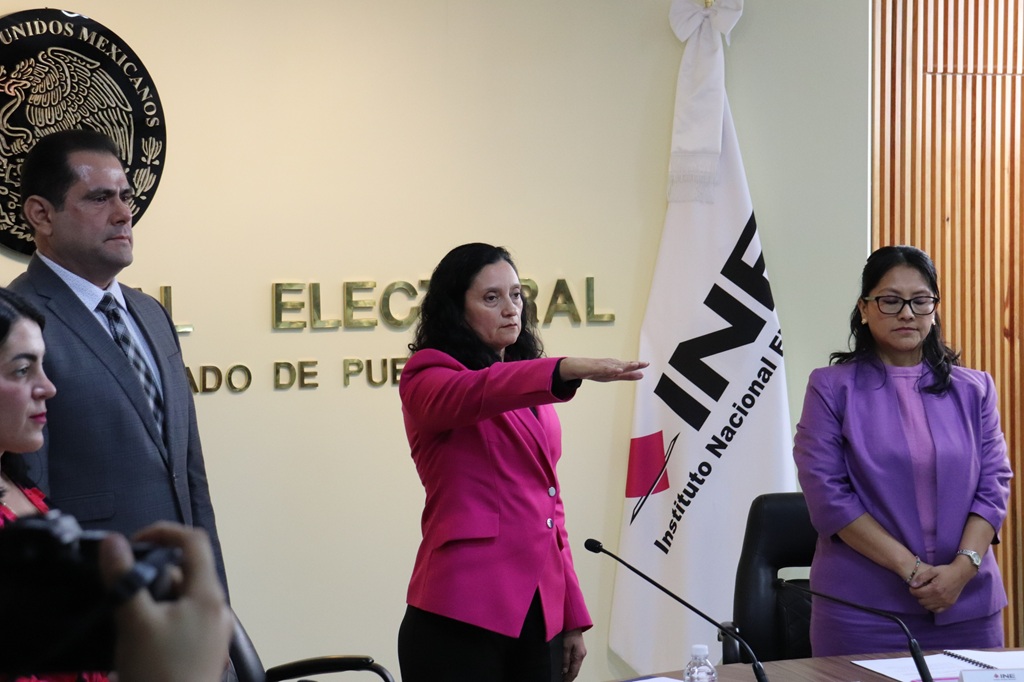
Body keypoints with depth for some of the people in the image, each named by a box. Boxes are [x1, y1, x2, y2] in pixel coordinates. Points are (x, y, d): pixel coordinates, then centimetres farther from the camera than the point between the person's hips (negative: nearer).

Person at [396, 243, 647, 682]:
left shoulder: (530, 397, 20)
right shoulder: (428, 379, -1)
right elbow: (473, 394, -25)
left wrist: (573, 617, 17)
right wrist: (566, 369, -41)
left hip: (540, 615, 6)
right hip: (462, 616, -6)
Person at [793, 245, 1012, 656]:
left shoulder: (973, 390, 10)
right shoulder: (832, 388, 1)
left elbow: (994, 483, 5)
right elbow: (827, 493, -7)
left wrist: (963, 566, -12)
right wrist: (910, 568, -13)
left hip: (966, 603, 3)